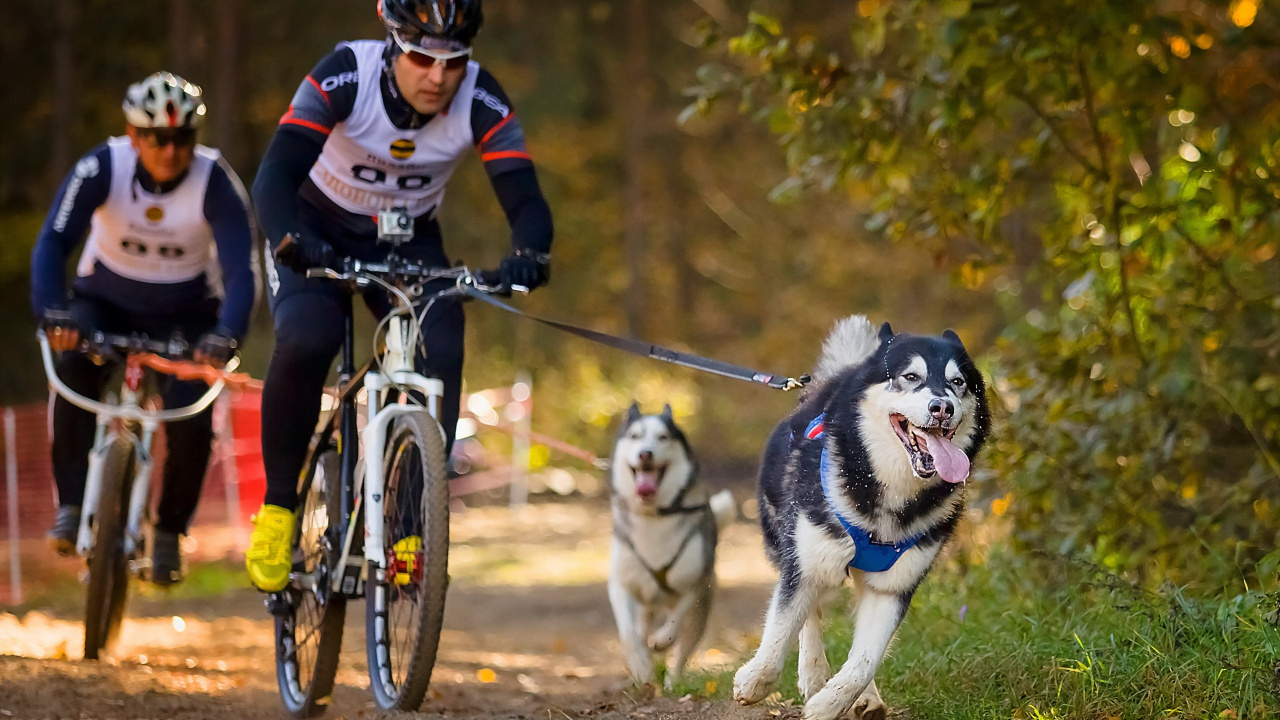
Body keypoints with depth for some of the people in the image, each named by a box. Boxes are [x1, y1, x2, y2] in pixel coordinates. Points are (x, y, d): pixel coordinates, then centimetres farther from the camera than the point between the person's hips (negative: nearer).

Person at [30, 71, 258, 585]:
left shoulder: (214, 182, -23)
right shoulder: (103, 168, -22)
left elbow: (241, 270, -29)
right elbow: (53, 242, -29)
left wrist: (225, 335, -48)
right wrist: (51, 312, -47)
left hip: (185, 313, 0)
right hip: (107, 299, 0)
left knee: (193, 418, -21)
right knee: (75, 365, -31)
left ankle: (169, 533, 5)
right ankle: (72, 505, -20)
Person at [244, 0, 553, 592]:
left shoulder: (481, 103, -23)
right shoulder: (344, 76, -29)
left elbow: (525, 199, -28)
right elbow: (276, 174, -36)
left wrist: (527, 254, -51)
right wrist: (288, 238, -57)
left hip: (407, 241, 2)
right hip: (317, 231, -2)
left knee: (440, 357, -24)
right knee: (306, 340, -31)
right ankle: (276, 508, -11)